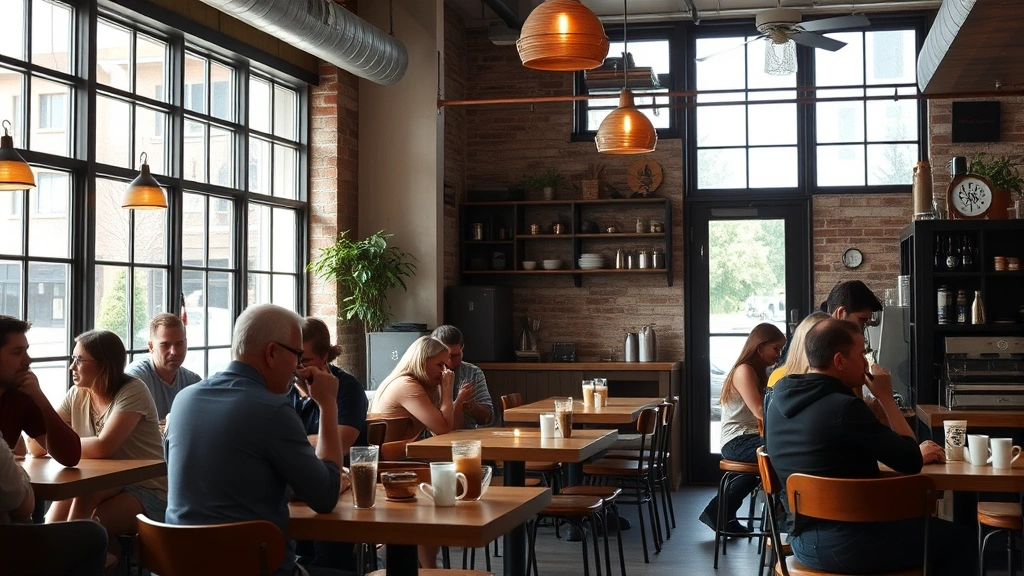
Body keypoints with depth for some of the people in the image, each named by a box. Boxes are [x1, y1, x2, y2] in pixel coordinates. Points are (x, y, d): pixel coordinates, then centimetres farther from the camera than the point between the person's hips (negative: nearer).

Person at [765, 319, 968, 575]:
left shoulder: (779, 401, 3)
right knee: (954, 541, 14)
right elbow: (911, 462, -13)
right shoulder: (844, 407, -24)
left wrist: (913, 455, 13)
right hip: (846, 545, -8)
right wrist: (886, 397, -5)